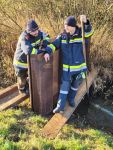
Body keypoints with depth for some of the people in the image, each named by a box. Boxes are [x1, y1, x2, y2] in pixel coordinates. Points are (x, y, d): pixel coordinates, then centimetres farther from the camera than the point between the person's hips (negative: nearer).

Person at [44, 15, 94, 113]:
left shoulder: (81, 34, -9)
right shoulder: (62, 36, -3)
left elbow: (89, 31, -27)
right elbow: (54, 44, -9)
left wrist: (85, 22, -47)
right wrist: (47, 52, -27)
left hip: (79, 66, 0)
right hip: (66, 67, 1)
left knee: (75, 85, 18)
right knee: (64, 86, 2)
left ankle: (71, 99, 42)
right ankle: (60, 106, 8)